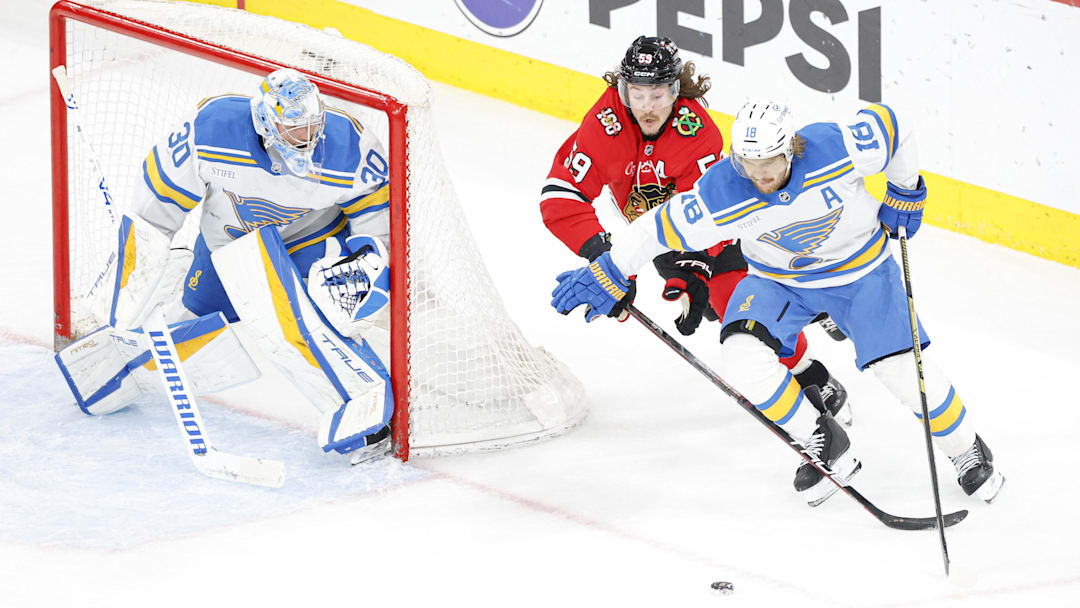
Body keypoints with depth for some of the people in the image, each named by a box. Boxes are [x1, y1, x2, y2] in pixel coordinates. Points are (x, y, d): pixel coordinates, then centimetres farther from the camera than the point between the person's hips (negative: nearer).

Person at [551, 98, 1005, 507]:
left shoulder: (837, 148, -32)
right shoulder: (722, 194, -30)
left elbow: (890, 125, -14)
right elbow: (665, 227, -19)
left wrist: (905, 193, -2)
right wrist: (607, 273, -16)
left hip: (860, 267, -1)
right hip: (779, 279, 1)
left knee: (902, 368, -10)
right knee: (744, 360, -22)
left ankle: (966, 450, 18)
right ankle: (823, 446, 1)